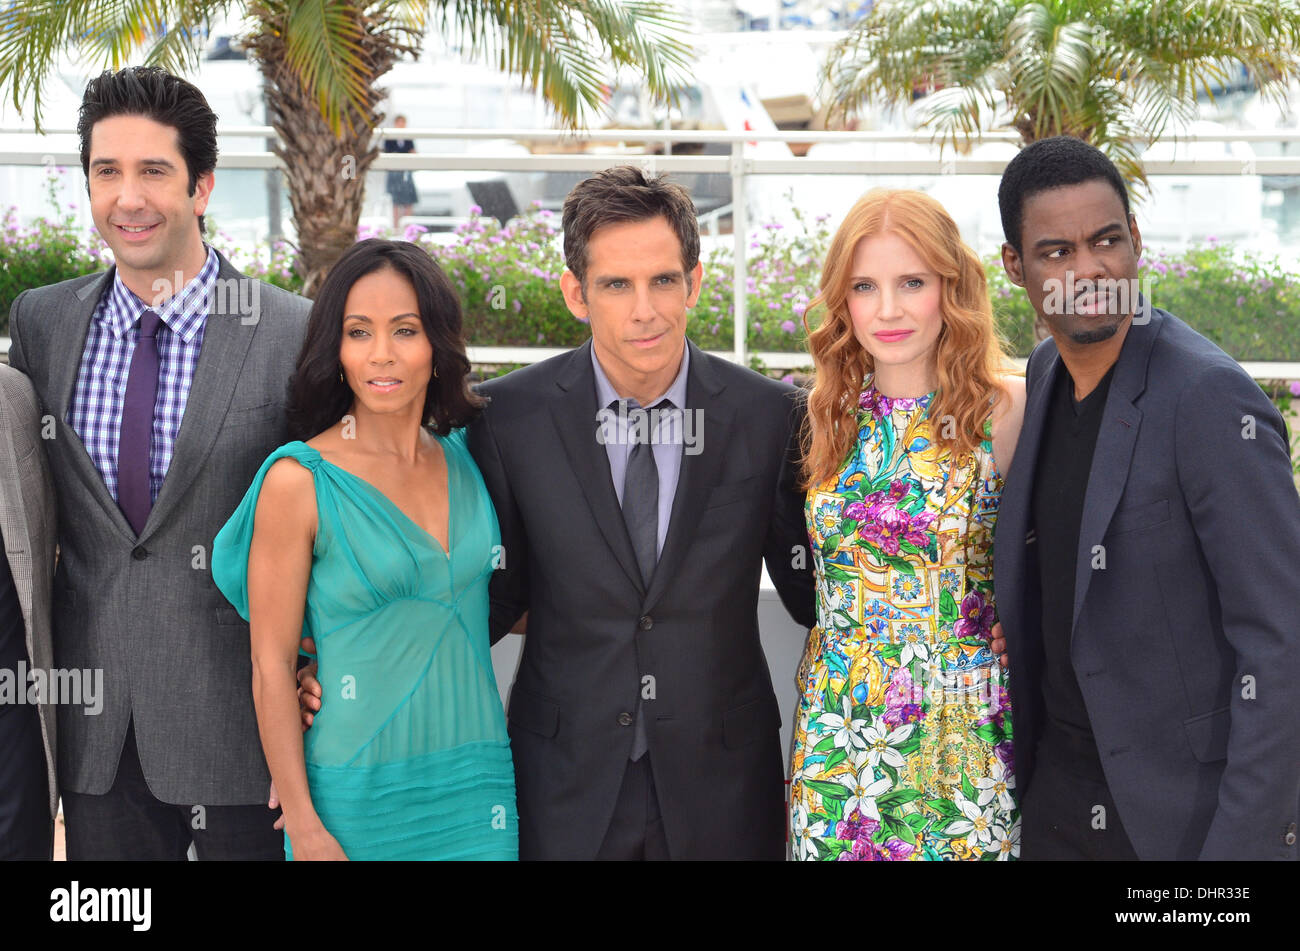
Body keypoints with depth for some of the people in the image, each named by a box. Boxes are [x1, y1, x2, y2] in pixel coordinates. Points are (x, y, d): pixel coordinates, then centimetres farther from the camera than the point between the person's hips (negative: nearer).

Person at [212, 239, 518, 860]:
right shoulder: (298, 479, -10)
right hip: (360, 797, -4)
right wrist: (303, 826, -12)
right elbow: (271, 665, -9)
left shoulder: (464, 458, 4)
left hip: (478, 783, 4)